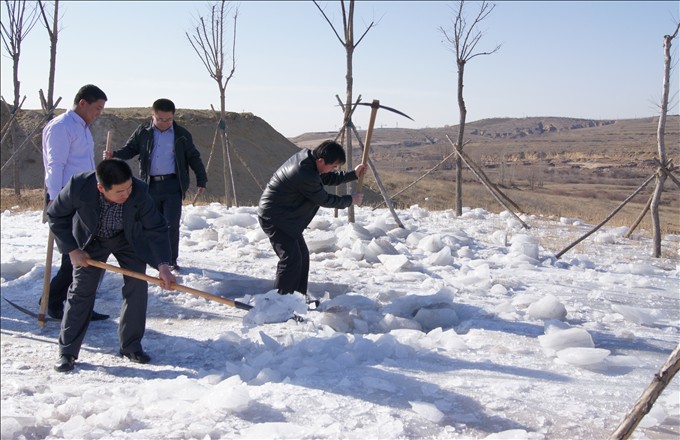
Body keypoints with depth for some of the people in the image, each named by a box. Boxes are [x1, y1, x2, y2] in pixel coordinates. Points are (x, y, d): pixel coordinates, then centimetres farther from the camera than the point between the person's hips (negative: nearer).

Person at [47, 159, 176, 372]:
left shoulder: (139, 191, -35)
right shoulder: (78, 187, -36)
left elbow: (156, 228, -26)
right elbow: (55, 215, -16)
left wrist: (162, 265, -35)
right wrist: (72, 250, -17)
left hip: (129, 239, 1)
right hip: (91, 240, -1)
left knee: (137, 285, -8)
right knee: (82, 290, -5)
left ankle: (131, 345, 6)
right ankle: (67, 351, 5)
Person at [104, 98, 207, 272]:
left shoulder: (181, 135, 1)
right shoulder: (143, 132, 3)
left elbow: (194, 158, 7)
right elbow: (130, 149, 9)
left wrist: (201, 180, 5)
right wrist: (113, 155, -11)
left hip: (172, 185, -2)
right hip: (150, 185, 2)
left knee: (171, 224, -4)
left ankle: (171, 260, 5)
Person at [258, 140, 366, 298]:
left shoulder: (306, 156, -2)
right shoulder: (306, 177, -30)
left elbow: (326, 178, 14)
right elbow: (324, 200, -15)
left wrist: (353, 174, 8)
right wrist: (350, 200, -2)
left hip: (285, 216, 10)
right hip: (274, 218, -10)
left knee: (302, 255, 14)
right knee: (292, 258, -14)